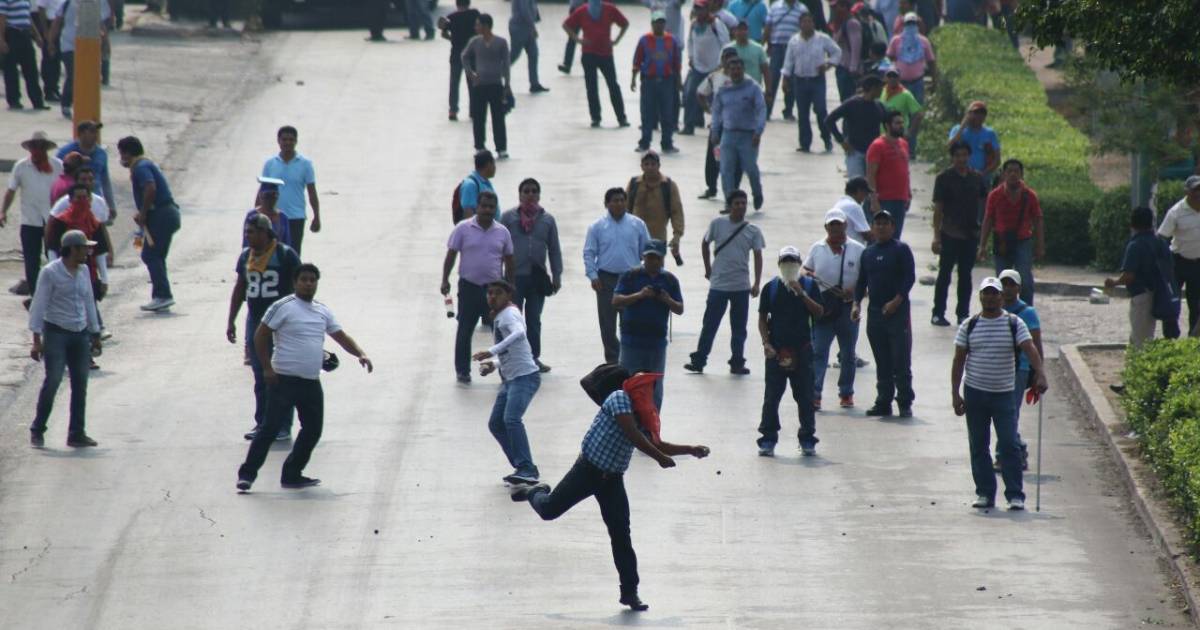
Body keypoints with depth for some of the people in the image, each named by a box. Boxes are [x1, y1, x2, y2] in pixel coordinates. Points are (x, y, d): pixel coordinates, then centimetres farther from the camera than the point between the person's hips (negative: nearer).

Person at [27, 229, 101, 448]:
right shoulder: (50, 272, -8)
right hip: (56, 332, -6)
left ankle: (76, 434, 10)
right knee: (53, 380, -13)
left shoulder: (83, 270, 10)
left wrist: (95, 334, 20)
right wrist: (37, 338, -14)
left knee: (80, 383, 4)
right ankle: (37, 430, 0)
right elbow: (39, 305, -9)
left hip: (80, 334, 6)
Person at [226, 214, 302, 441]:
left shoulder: (285, 255, -9)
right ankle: (262, 423, 15)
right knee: (260, 377, 8)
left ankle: (284, 425, 3)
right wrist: (231, 321, 15)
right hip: (255, 321, 5)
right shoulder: (246, 256, 9)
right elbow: (239, 289, 17)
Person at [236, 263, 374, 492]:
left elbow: (341, 336, 18)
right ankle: (247, 474, -5)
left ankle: (292, 475, 19)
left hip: (312, 382, 7)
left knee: (313, 430, 7)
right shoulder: (283, 307, -7)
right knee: (271, 428, -9)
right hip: (284, 379, -7)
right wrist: (267, 368, -11)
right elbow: (261, 335, -6)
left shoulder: (323, 311, 13)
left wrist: (360, 354, 1)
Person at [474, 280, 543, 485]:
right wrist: (495, 365, 14)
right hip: (510, 379, 11)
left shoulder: (509, 314, -8)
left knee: (511, 419, -25)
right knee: (496, 424, 10)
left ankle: (527, 470, -28)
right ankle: (523, 468, 15)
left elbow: (519, 334, -31)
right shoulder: (500, 317, 21)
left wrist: (491, 352, -37)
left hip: (525, 376, -11)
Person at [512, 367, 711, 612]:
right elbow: (633, 435, -25)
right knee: (549, 510, 1)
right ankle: (534, 493, 38)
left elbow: (657, 444, 20)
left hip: (612, 479, 6)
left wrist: (691, 450, 13)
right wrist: (660, 458, -22)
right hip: (588, 469, -6)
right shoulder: (620, 399, -15)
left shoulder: (644, 416, 7)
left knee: (621, 535, 0)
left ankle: (630, 592, 4)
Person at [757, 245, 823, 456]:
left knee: (805, 396, 5)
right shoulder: (771, 288, 4)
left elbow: (819, 312, -6)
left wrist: (801, 294, -16)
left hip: (802, 349, 0)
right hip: (776, 350, 0)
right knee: (772, 396, 0)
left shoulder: (809, 285, 4)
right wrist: (766, 343, -5)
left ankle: (807, 439, 13)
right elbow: (762, 318, 5)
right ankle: (768, 439, 6)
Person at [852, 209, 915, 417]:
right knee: (882, 363, 9)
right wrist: (857, 303, 2)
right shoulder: (868, 252, 14)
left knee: (901, 361, -6)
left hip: (897, 312, -5)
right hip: (875, 312, 5)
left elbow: (909, 277, -8)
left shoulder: (900, 250, -2)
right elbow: (862, 280, 17)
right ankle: (883, 402, 13)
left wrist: (896, 301, -17)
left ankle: (905, 403, -1)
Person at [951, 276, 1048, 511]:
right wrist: (955, 393, -1)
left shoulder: (1014, 324, -1)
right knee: (978, 446, 6)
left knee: (1009, 446, -7)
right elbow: (959, 360, 6)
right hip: (975, 393, 2)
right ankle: (985, 493, 13)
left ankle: (1015, 495, -4)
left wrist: (1040, 375, -28)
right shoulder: (969, 326, 4)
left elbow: (1030, 349, -12)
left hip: (1004, 394, -2)